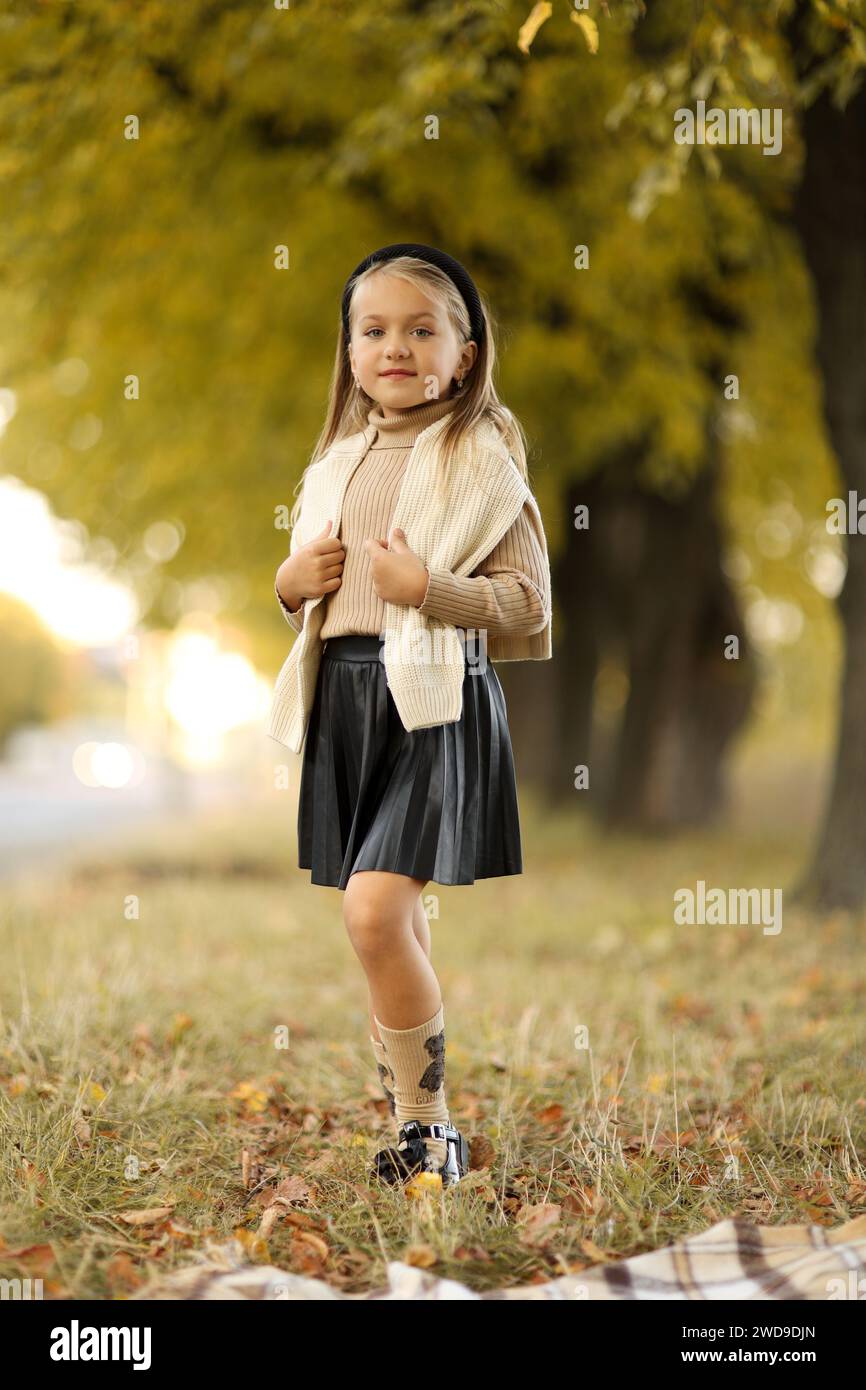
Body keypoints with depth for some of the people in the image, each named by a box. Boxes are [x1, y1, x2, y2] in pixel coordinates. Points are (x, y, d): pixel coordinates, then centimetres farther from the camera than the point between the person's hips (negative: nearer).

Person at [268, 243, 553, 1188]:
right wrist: (293, 584, 3)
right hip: (344, 697, 6)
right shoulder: (337, 463, 15)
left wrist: (428, 587, -19)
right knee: (394, 927, 10)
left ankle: (429, 1126, -2)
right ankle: (414, 1126, 21)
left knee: (374, 909, -18)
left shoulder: (480, 462, -4)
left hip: (434, 701, -6)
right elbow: (304, 601, 25)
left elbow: (526, 603, -7)